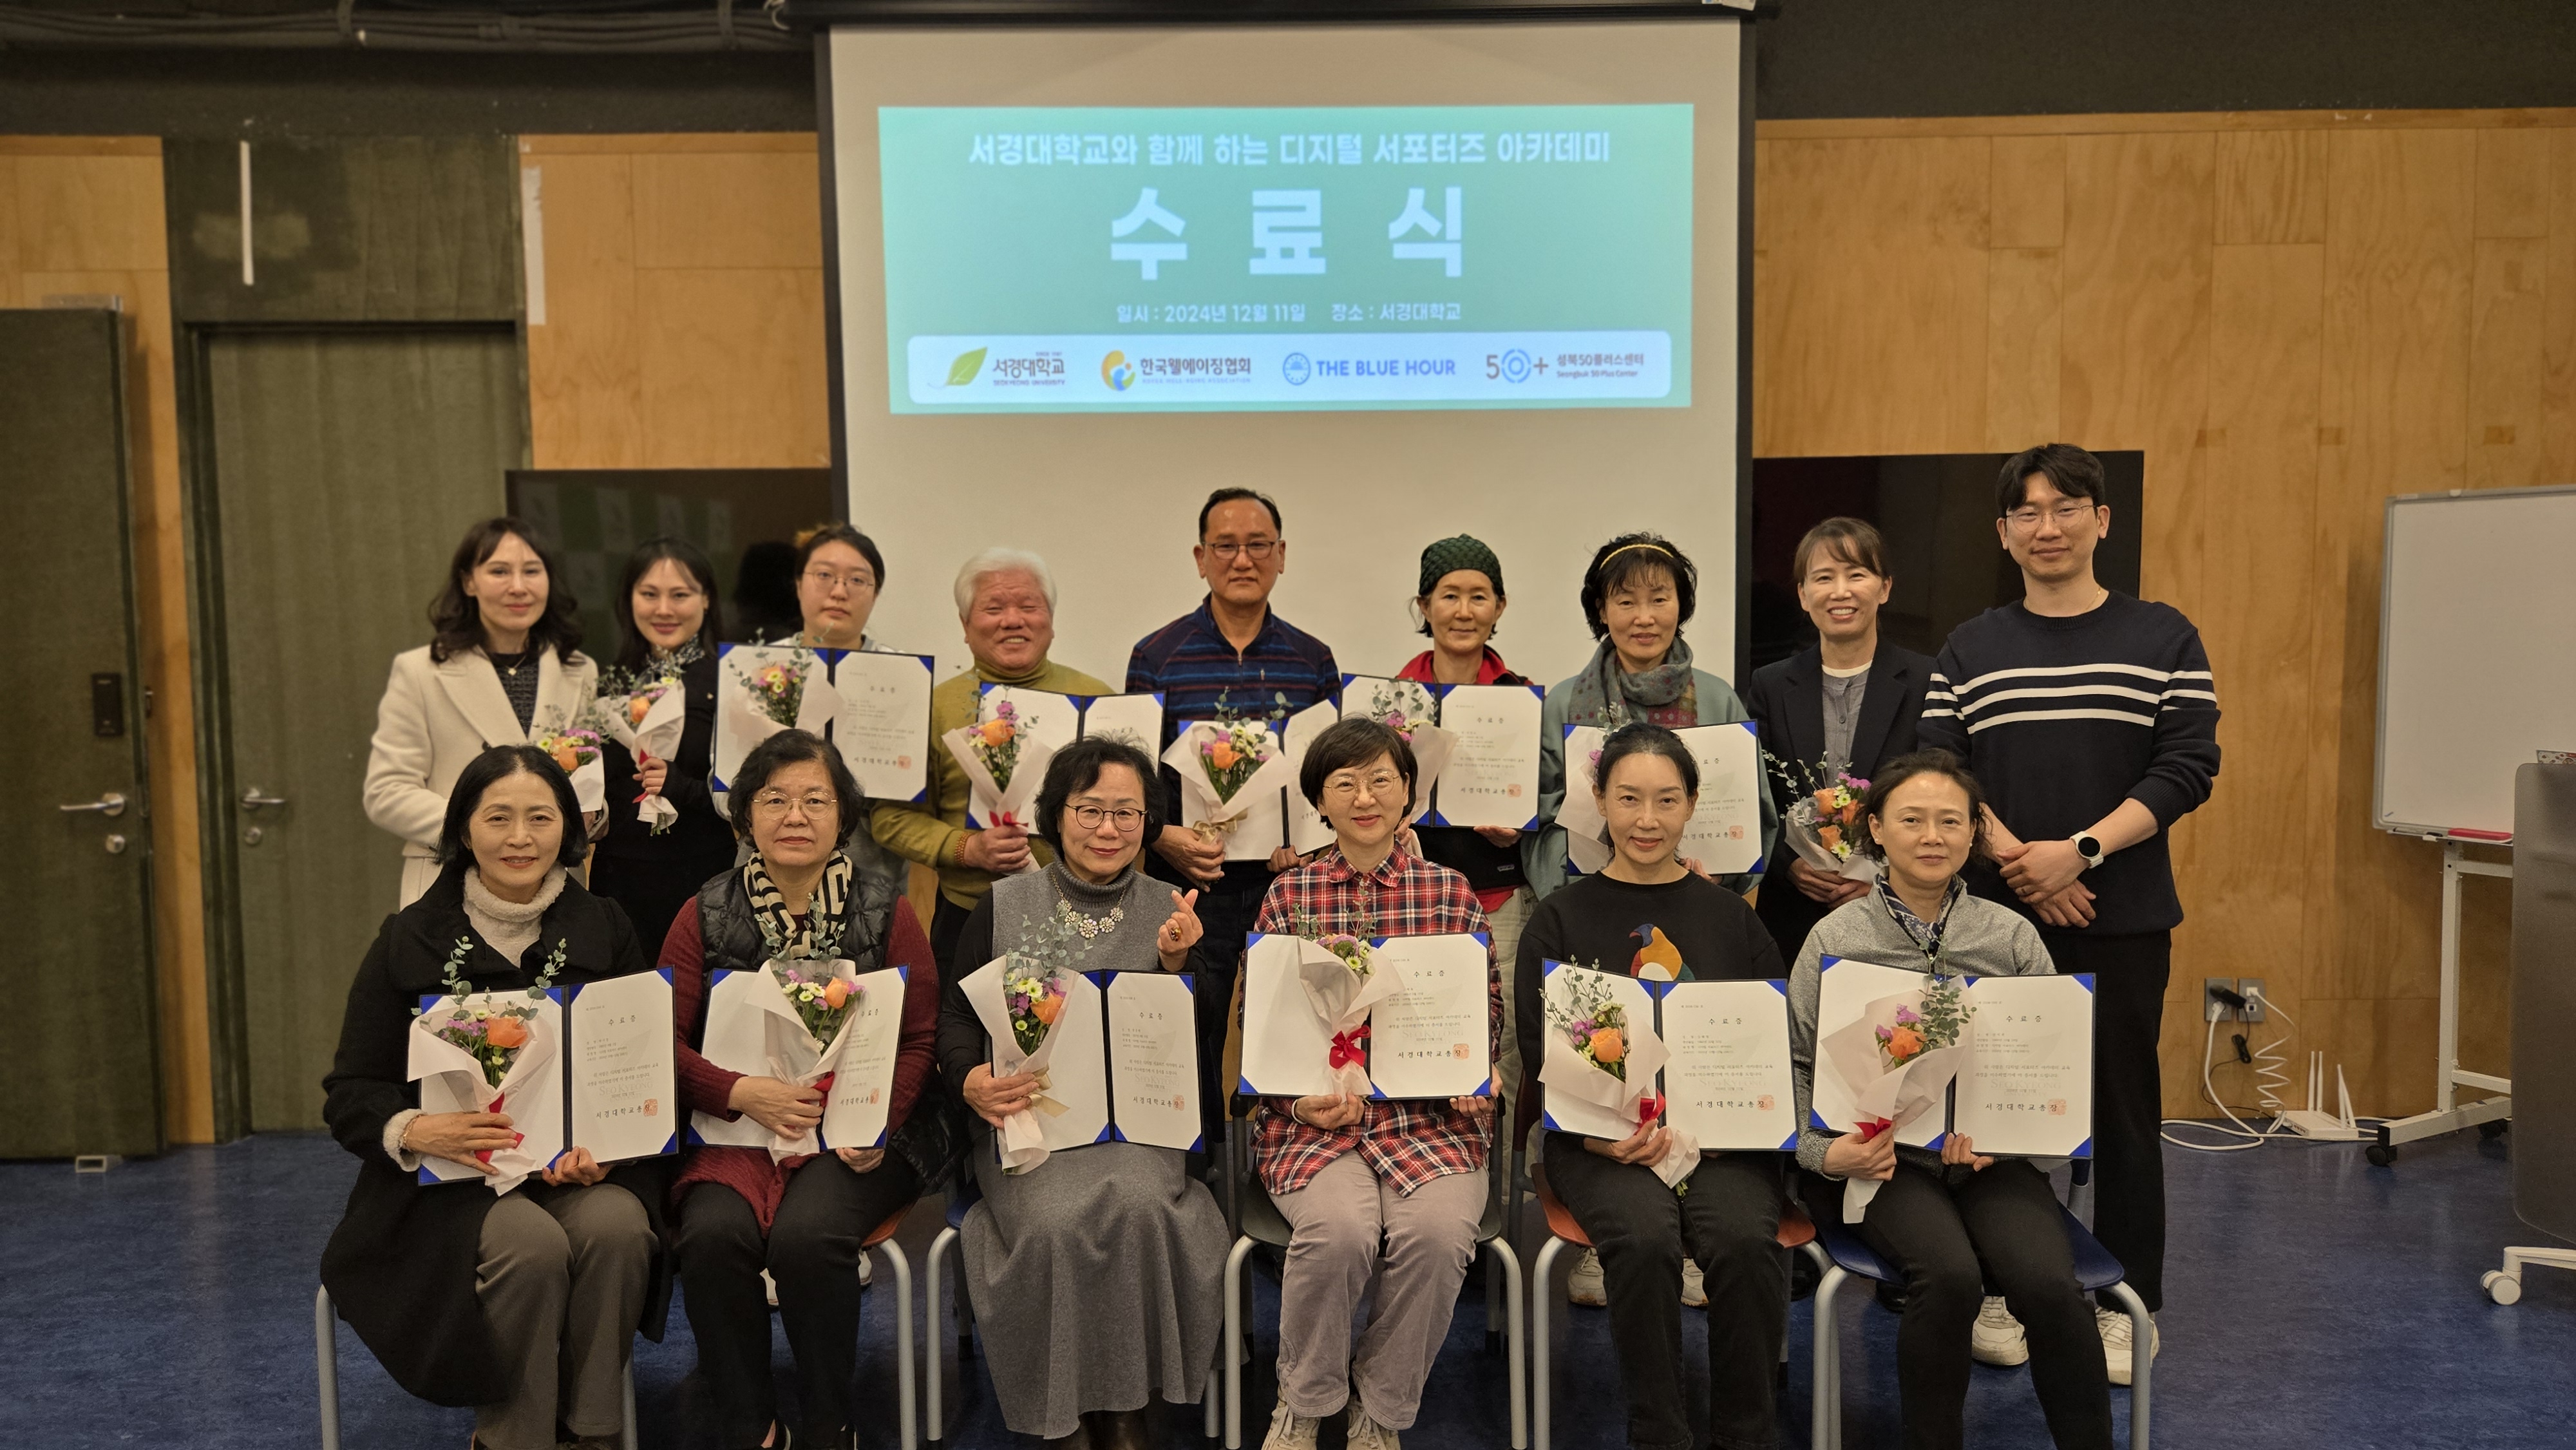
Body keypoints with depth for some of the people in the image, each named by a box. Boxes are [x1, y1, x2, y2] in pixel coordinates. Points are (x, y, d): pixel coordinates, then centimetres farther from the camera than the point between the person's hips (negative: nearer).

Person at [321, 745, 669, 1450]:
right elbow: (349, 1093, 1)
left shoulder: (605, 932, 5)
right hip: (453, 1180, -1)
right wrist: (414, 1130, -22)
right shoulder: (412, 941, 2)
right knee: (531, 1243, -32)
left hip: (587, 1168, 2)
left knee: (616, 1227, -31)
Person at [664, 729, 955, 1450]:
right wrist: (744, 1093, -15)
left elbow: (920, 1040, 1)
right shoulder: (705, 916, 6)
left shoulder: (887, 915, 4)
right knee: (714, 1234, -27)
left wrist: (877, 1123, -16)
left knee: (806, 1235, -28)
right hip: (737, 1124, 2)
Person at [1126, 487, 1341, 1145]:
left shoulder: (1314, 660, 8)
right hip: (1192, 880, -1)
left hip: (1289, 878, 2)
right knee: (1189, 1045, 5)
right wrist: (1164, 836, -16)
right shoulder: (1157, 657, 2)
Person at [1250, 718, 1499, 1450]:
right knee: (1338, 1228, -30)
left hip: (1431, 1113, 1)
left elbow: (1486, 1007, 13)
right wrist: (1300, 1096, -9)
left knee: (1438, 1230, -28)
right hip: (1316, 1114, -1)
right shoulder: (1288, 895, 9)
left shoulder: (1450, 892, 10)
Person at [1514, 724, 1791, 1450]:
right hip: (1602, 1140, -1)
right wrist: (1598, 1133, -14)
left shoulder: (1731, 917, 15)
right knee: (1646, 1241, -31)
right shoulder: (1561, 918, 10)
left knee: (1746, 1241, -29)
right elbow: (1540, 1052, 4)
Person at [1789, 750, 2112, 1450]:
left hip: (1994, 1157, 2)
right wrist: (1824, 1151, -13)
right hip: (1886, 1155, -2)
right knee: (1950, 1274, -29)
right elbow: (1799, 1066, 3)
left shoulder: (2013, 937, 8)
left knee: (2048, 1284, -26)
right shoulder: (1835, 939, 3)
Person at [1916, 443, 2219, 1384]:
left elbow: (2187, 767, -5)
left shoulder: (2163, 639, 3)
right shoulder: (1970, 651, 8)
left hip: (2123, 918, -1)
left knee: (2121, 1105, 4)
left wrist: (2078, 851, -15)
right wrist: (2021, 862, -13)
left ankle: (2128, 1304, 18)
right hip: (1995, 917, 2)